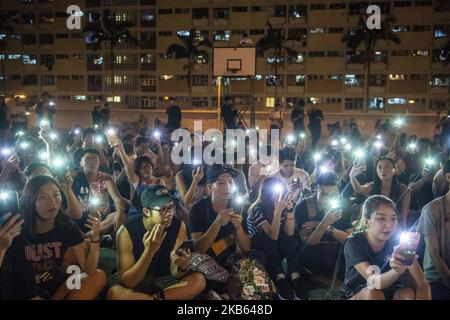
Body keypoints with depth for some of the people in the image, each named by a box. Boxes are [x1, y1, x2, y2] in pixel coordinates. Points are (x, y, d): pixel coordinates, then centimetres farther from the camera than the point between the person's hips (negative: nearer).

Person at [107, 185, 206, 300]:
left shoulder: (178, 226, -15)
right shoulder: (127, 231, -23)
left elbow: (174, 273, -12)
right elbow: (125, 282, -25)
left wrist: (183, 266, -37)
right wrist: (149, 251, -38)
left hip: (165, 280, 2)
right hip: (136, 283, -2)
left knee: (199, 281, -22)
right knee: (114, 293, -34)